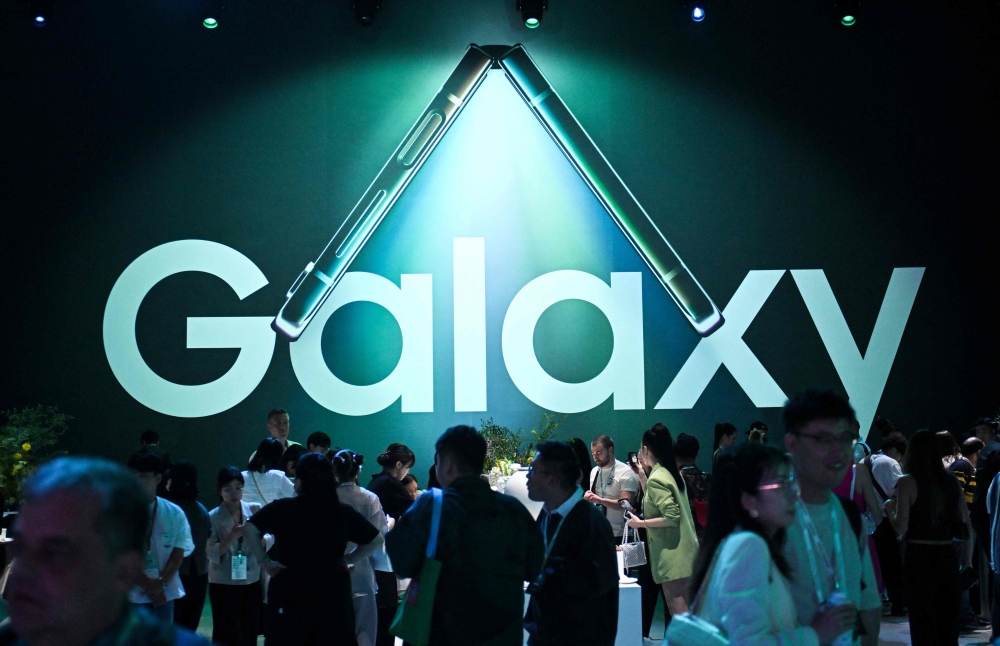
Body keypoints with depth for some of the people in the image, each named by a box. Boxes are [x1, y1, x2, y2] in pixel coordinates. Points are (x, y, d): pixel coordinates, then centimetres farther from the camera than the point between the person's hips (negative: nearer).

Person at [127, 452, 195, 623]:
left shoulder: (174, 513, 1)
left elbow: (179, 553, 0)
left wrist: (161, 583, -12)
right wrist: (148, 585, -10)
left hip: (164, 593, 3)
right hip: (132, 594, -3)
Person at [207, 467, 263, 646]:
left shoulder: (255, 510, 2)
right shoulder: (213, 517, -6)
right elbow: (211, 553, -10)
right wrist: (231, 537, -22)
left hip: (251, 581, 3)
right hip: (223, 584, -3)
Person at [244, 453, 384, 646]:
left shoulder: (283, 509, -6)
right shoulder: (344, 513, 1)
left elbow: (249, 529, -12)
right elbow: (376, 540, 8)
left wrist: (264, 561, -4)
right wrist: (349, 559, 9)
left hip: (290, 595, -1)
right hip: (333, 595, 2)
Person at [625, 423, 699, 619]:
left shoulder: (656, 479, -15)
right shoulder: (671, 473, 12)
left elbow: (671, 517, -22)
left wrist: (641, 523, -12)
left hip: (672, 553, -9)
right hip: (684, 550, 9)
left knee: (678, 613, -6)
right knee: (685, 612, 13)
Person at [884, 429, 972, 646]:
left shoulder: (907, 483, -8)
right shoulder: (952, 482, 4)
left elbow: (901, 528, -13)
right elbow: (967, 527, 7)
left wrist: (890, 508, 5)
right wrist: (968, 561, 16)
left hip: (919, 557, -4)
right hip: (947, 556, 4)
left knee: (924, 622, 5)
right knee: (948, 621, 15)